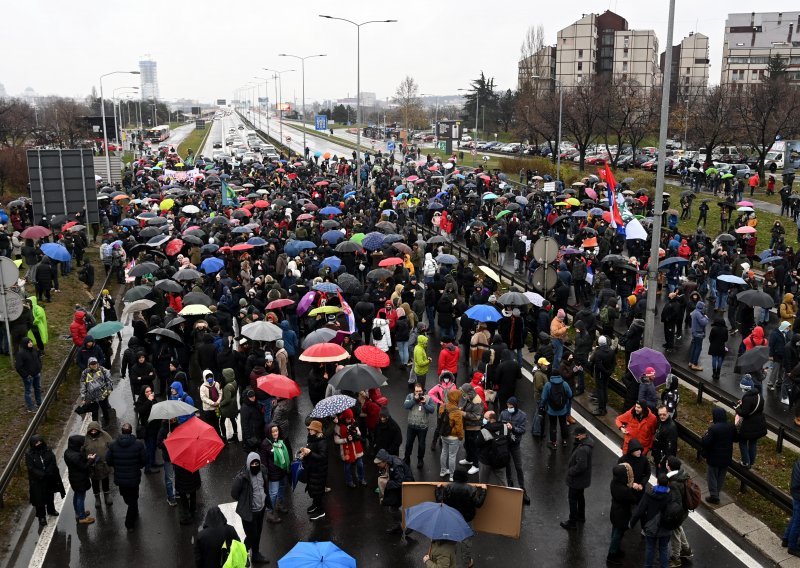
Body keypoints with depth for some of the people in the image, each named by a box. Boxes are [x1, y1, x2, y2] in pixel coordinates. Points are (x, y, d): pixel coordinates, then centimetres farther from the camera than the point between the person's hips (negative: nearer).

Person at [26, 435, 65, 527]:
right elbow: (31, 469, -18)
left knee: (50, 495, 22)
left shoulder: (48, 451, -7)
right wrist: (43, 475, -26)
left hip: (49, 479, 3)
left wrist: (47, 473, -25)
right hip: (37, 481, -3)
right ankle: (41, 517, 20)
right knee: (39, 499, 3)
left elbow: (53, 464, -10)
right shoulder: (29, 455, -14)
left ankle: (51, 510, 44)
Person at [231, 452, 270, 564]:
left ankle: (256, 555, 42)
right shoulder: (242, 476, -28)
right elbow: (234, 493, -15)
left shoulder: (262, 470, -8)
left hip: (261, 508, 6)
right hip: (249, 511, -6)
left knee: (257, 534, 21)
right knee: (251, 536, 4)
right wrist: (244, 502, -2)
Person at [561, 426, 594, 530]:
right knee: (580, 496, 28)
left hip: (577, 479, -10)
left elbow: (581, 466, -34)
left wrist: (570, 472, -21)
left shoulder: (582, 449, -36)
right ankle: (581, 516, 46)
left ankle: (572, 523, 21)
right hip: (583, 478, 10)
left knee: (572, 499, 7)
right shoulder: (588, 440, -6)